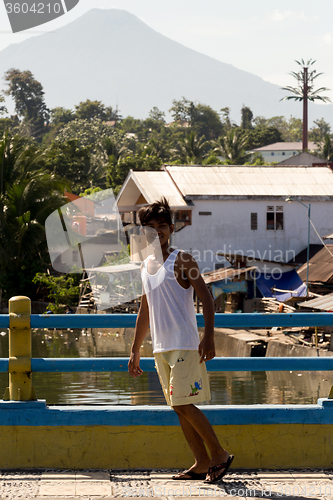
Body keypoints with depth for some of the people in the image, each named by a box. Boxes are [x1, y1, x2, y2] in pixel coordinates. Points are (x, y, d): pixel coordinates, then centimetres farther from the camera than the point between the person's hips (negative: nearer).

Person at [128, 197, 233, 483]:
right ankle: (201, 464, 12)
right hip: (161, 348, 7)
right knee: (179, 408, 6)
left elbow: (206, 298, -10)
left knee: (184, 404, -12)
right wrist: (135, 350, 23)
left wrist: (209, 337, -19)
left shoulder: (181, 260, -5)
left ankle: (220, 455, -1)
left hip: (184, 345, -7)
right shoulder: (146, 266, 16)